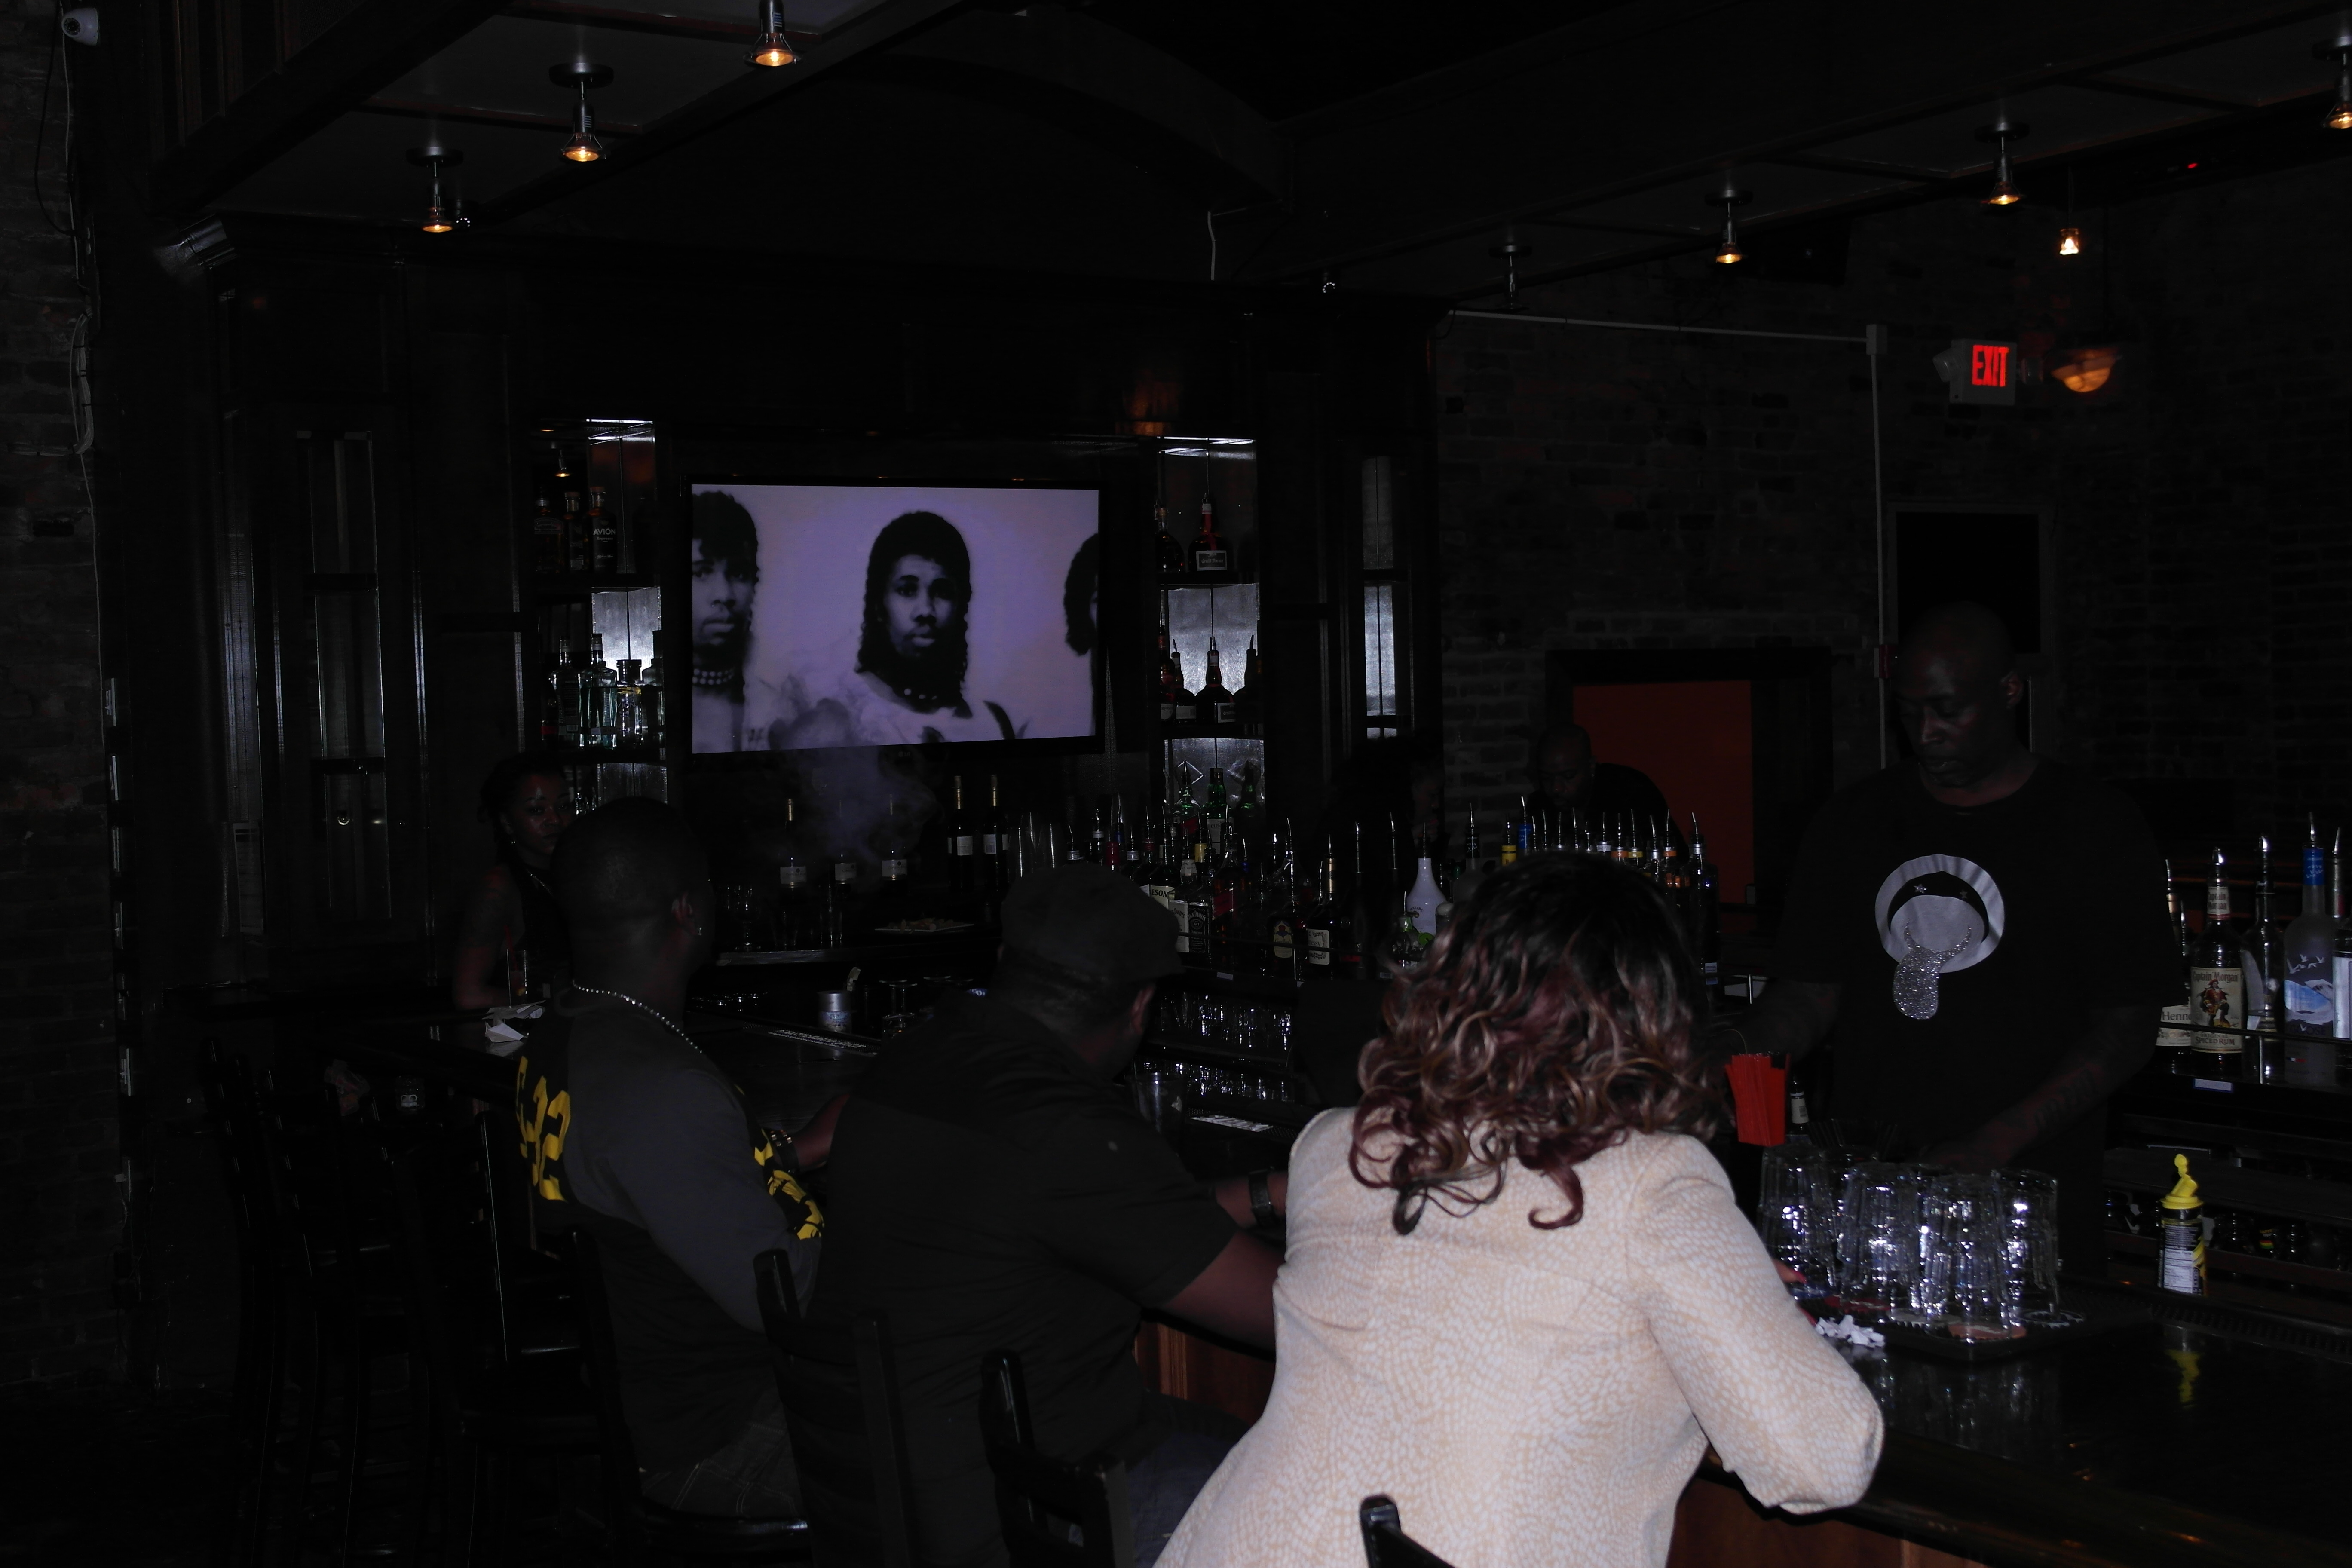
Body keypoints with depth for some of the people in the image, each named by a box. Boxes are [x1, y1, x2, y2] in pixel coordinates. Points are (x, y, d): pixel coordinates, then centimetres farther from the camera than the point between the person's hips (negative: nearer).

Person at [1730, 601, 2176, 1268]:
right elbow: (1811, 991, 11)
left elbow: (2128, 1025, -4)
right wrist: (1742, 1048, -11)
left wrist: (1998, 1143, -15)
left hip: (2030, 1195, -2)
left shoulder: (2095, 828, -1)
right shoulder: (1852, 823, 10)